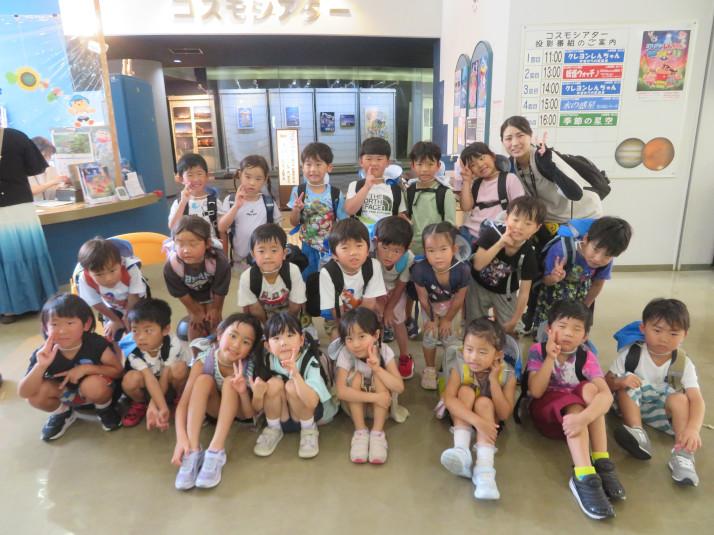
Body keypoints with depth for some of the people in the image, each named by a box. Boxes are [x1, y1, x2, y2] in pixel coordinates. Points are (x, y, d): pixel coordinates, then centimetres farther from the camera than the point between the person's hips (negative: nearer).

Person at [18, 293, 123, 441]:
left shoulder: (96, 344, -27)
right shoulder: (43, 353, -22)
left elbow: (118, 370, -18)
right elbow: (23, 393, -25)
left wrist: (87, 368, -32)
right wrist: (41, 365, -41)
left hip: (97, 391, -2)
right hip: (65, 393, 3)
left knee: (94, 385, -35)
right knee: (36, 394, -24)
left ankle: (105, 410, 0)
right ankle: (62, 413, 9)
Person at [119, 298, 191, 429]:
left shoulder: (173, 344, -32)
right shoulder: (131, 350, -28)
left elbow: (164, 378, -28)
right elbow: (150, 379, -36)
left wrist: (153, 406, -36)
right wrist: (163, 408, -46)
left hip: (169, 383, -1)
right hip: (146, 385, 1)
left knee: (179, 368, -34)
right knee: (131, 379, -32)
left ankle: (180, 398, -2)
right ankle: (139, 403, 3)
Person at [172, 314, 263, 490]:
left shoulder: (250, 368, -27)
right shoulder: (204, 359, -25)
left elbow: (250, 415, -21)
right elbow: (183, 404, -27)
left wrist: (243, 393, -41)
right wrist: (181, 438, -42)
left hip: (238, 411, -1)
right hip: (215, 408, 1)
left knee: (229, 382, -31)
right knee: (204, 380, -29)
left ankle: (216, 451, -35)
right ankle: (193, 452, -33)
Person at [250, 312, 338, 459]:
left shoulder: (309, 362, -25)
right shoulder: (266, 362, -16)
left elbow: (312, 403, -39)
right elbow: (257, 409, -10)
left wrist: (295, 373, -50)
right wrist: (257, 395, -34)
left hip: (312, 413, -2)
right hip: (280, 415, 3)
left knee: (291, 386, -31)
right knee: (273, 384, -26)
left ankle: (309, 430, -7)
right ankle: (274, 429, -2)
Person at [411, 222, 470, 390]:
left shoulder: (462, 270, -38)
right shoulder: (420, 270, -40)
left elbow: (459, 299, -19)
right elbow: (423, 298, -20)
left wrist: (447, 319, -6)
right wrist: (431, 319, -5)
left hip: (451, 305, 0)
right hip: (430, 305, 0)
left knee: (449, 337, 4)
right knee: (430, 336, 4)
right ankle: (429, 369, 29)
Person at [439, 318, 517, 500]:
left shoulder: (507, 374, -21)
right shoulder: (459, 366, -22)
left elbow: (504, 414, -23)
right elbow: (449, 399, -34)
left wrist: (493, 380, -32)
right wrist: (476, 420, -48)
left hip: (490, 417, 0)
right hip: (461, 415, 0)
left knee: (483, 403, -32)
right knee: (466, 391, -29)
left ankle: (484, 468, -43)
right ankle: (462, 451, -39)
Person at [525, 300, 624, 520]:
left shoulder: (586, 358, -11)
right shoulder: (538, 350, -12)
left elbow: (606, 394, -26)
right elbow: (536, 392, -19)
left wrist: (583, 418, -45)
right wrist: (551, 358, -27)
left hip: (576, 407, 2)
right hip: (545, 408, -2)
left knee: (590, 389, -28)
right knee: (573, 407, -33)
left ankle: (602, 463, -29)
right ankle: (584, 478, -42)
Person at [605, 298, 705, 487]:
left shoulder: (683, 365, -14)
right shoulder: (631, 353, -16)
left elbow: (696, 399, -26)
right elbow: (607, 382, -14)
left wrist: (693, 428, -45)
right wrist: (620, 382, -40)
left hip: (658, 409, 0)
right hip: (631, 404, 0)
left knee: (680, 398, -27)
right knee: (627, 381, -27)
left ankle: (683, 454, -31)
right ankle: (638, 435, -33)